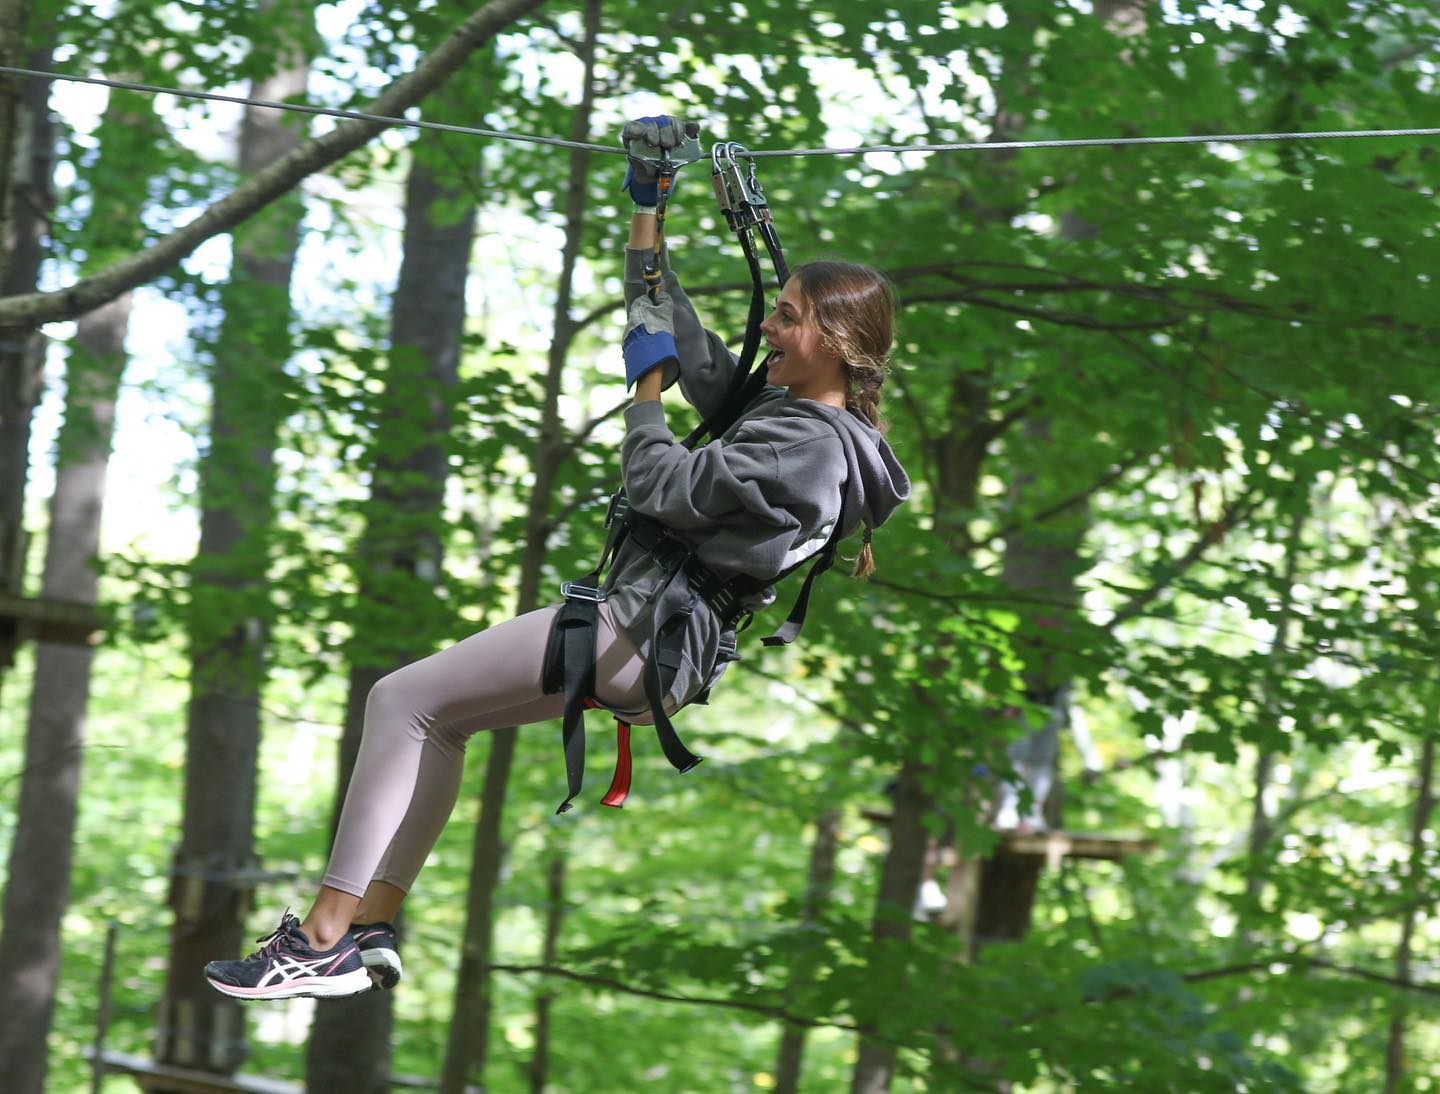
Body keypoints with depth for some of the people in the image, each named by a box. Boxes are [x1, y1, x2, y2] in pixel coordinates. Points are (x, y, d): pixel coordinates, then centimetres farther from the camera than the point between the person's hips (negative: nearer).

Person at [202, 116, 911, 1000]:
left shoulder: (815, 444, -17)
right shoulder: (781, 405, 14)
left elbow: (667, 491, -20)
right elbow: (674, 330, 23)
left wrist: (648, 387, -4)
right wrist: (646, 207, 24)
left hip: (644, 638, -11)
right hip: (650, 636, 11)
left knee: (403, 700, -9)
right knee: (438, 718, 20)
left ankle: (324, 941, -10)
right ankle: (372, 931, 14)